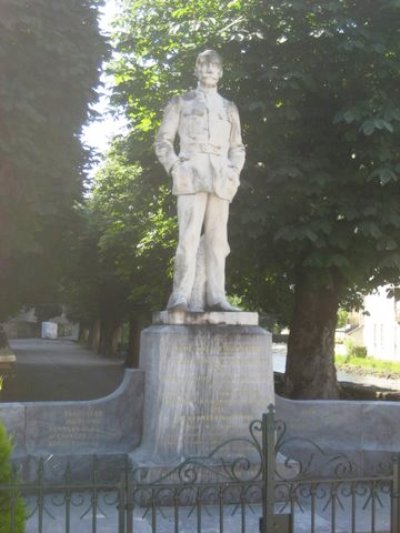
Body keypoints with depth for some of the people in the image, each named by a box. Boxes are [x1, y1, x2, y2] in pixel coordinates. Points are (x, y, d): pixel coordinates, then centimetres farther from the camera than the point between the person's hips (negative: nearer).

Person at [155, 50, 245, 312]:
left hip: (221, 179, 3)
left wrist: (235, 171, 4)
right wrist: (174, 167, -6)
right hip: (191, 174, -3)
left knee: (217, 238, -3)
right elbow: (163, 140, 10)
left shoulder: (230, 108, 23)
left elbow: (237, 147, 23)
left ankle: (215, 296, -5)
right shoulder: (180, 102, 15)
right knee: (189, 235, -16)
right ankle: (181, 296, -20)